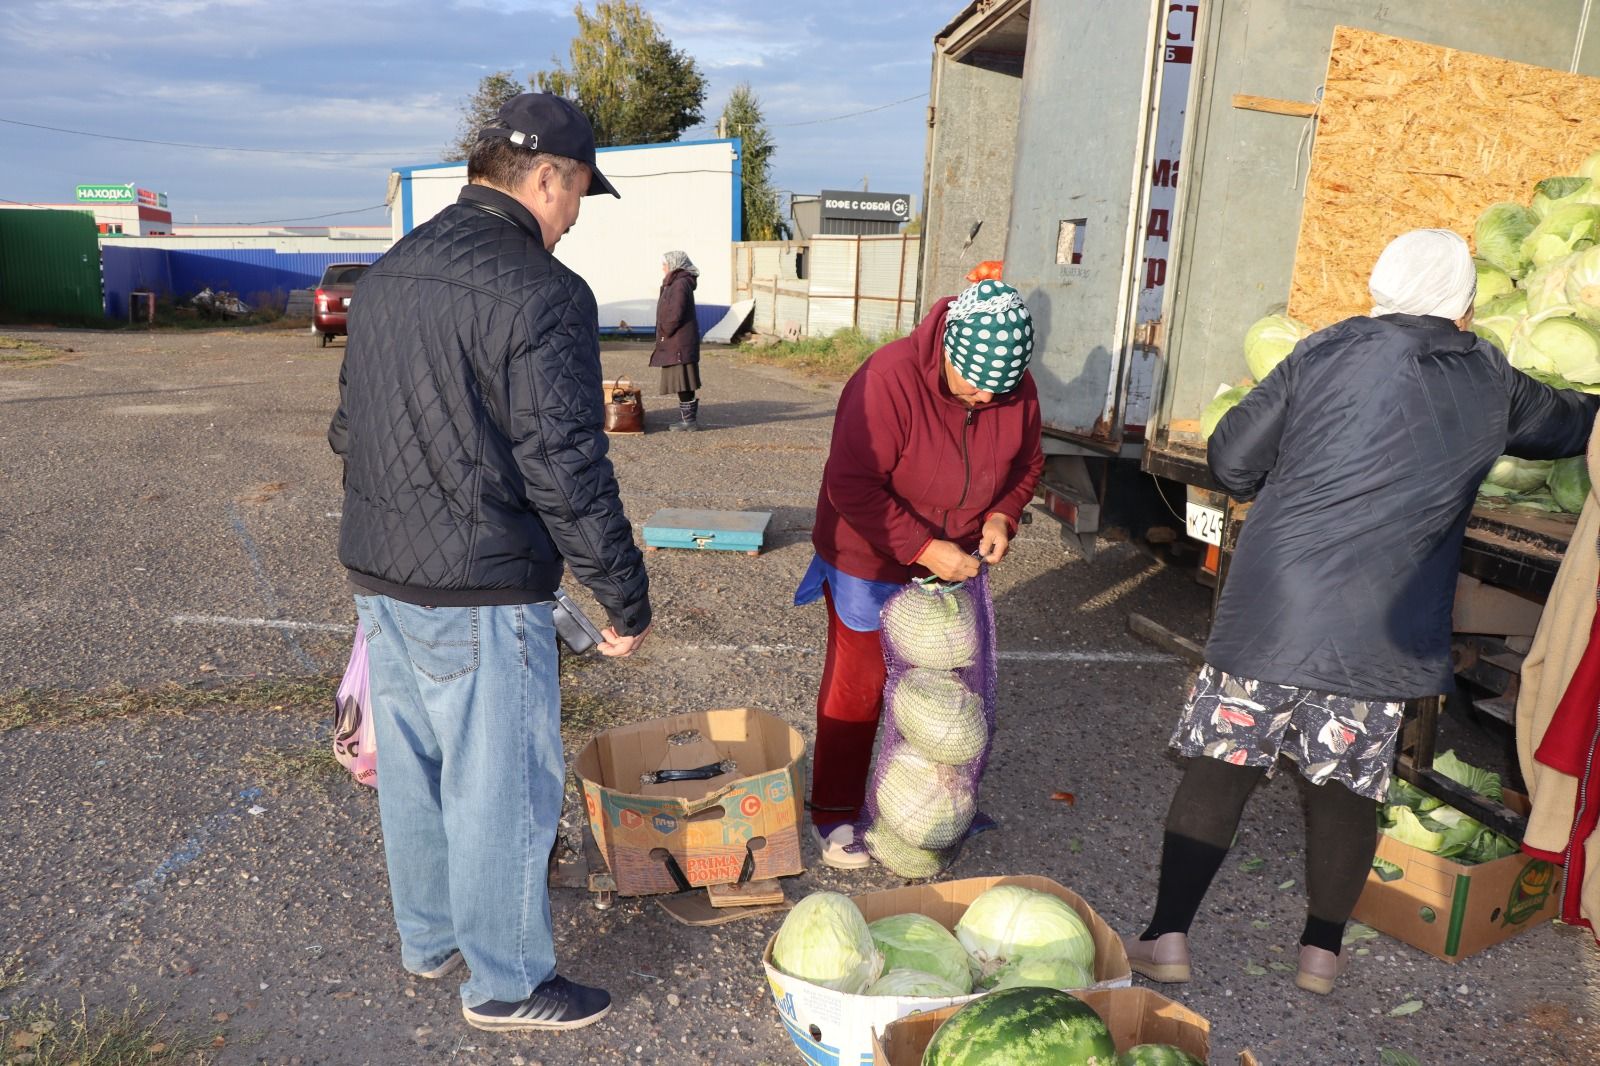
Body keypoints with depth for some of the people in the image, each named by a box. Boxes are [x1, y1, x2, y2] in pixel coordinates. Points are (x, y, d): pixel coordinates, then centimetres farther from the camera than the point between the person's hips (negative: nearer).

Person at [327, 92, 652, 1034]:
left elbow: (350, 428, 17)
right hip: (479, 599, -9)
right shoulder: (543, 294, -18)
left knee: (412, 770, 21)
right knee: (503, 788, 7)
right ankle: (507, 983, 24)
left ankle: (430, 939, 41)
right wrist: (627, 598, -12)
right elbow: (568, 472, -21)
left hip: (379, 577, 9)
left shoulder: (390, 272, 10)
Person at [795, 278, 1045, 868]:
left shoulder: (1017, 388, -10)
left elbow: (1026, 462, 7)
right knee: (858, 689, 5)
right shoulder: (890, 378, -30)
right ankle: (833, 816, 22)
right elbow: (851, 487, -31)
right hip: (871, 562, -5)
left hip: (954, 562, 6)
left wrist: (1002, 515, -12)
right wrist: (923, 548, -32)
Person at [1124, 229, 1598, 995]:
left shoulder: (1328, 351, 2)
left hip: (1271, 606, -1)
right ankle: (1321, 952, 25)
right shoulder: (1493, 386, 9)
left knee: (1220, 763, 6)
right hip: (1381, 633, 2)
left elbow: (1230, 460, 1)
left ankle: (1167, 938, 9)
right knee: (1344, 784, 15)